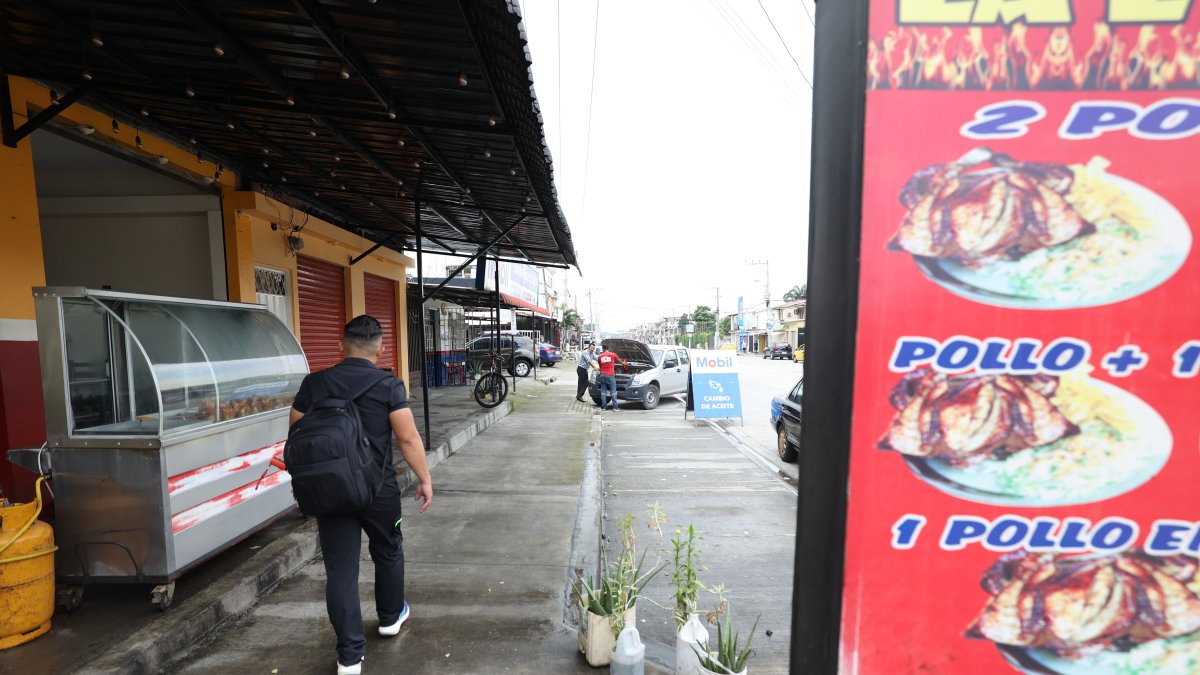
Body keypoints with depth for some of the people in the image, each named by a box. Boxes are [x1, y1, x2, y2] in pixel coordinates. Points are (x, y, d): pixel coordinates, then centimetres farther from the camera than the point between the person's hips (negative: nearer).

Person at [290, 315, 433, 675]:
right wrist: (425, 479, -3)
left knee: (340, 570, 10)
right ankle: (390, 617, 42)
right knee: (388, 553, 22)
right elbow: (408, 438, -14)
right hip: (378, 489, -1)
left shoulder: (313, 383, -2)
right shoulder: (389, 386, -12)